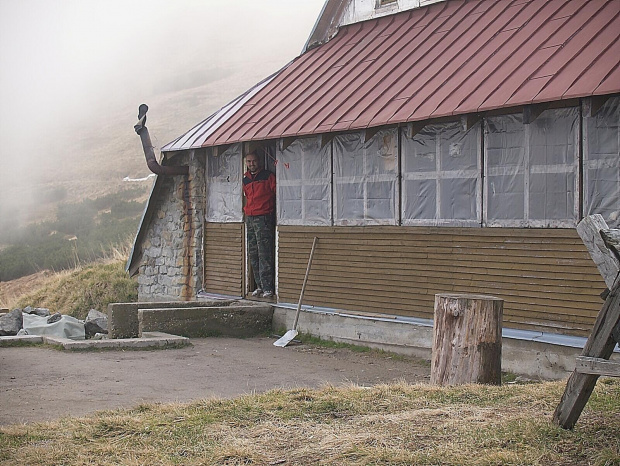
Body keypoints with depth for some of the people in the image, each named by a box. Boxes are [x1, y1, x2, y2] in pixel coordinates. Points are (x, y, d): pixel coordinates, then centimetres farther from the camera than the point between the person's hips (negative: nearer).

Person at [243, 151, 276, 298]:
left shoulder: (268, 176, -2)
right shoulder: (245, 179, 16)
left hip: (263, 218, -7)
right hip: (249, 218, 7)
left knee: (264, 254, -11)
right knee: (253, 254, 7)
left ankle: (267, 288, -11)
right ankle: (259, 286, 13)